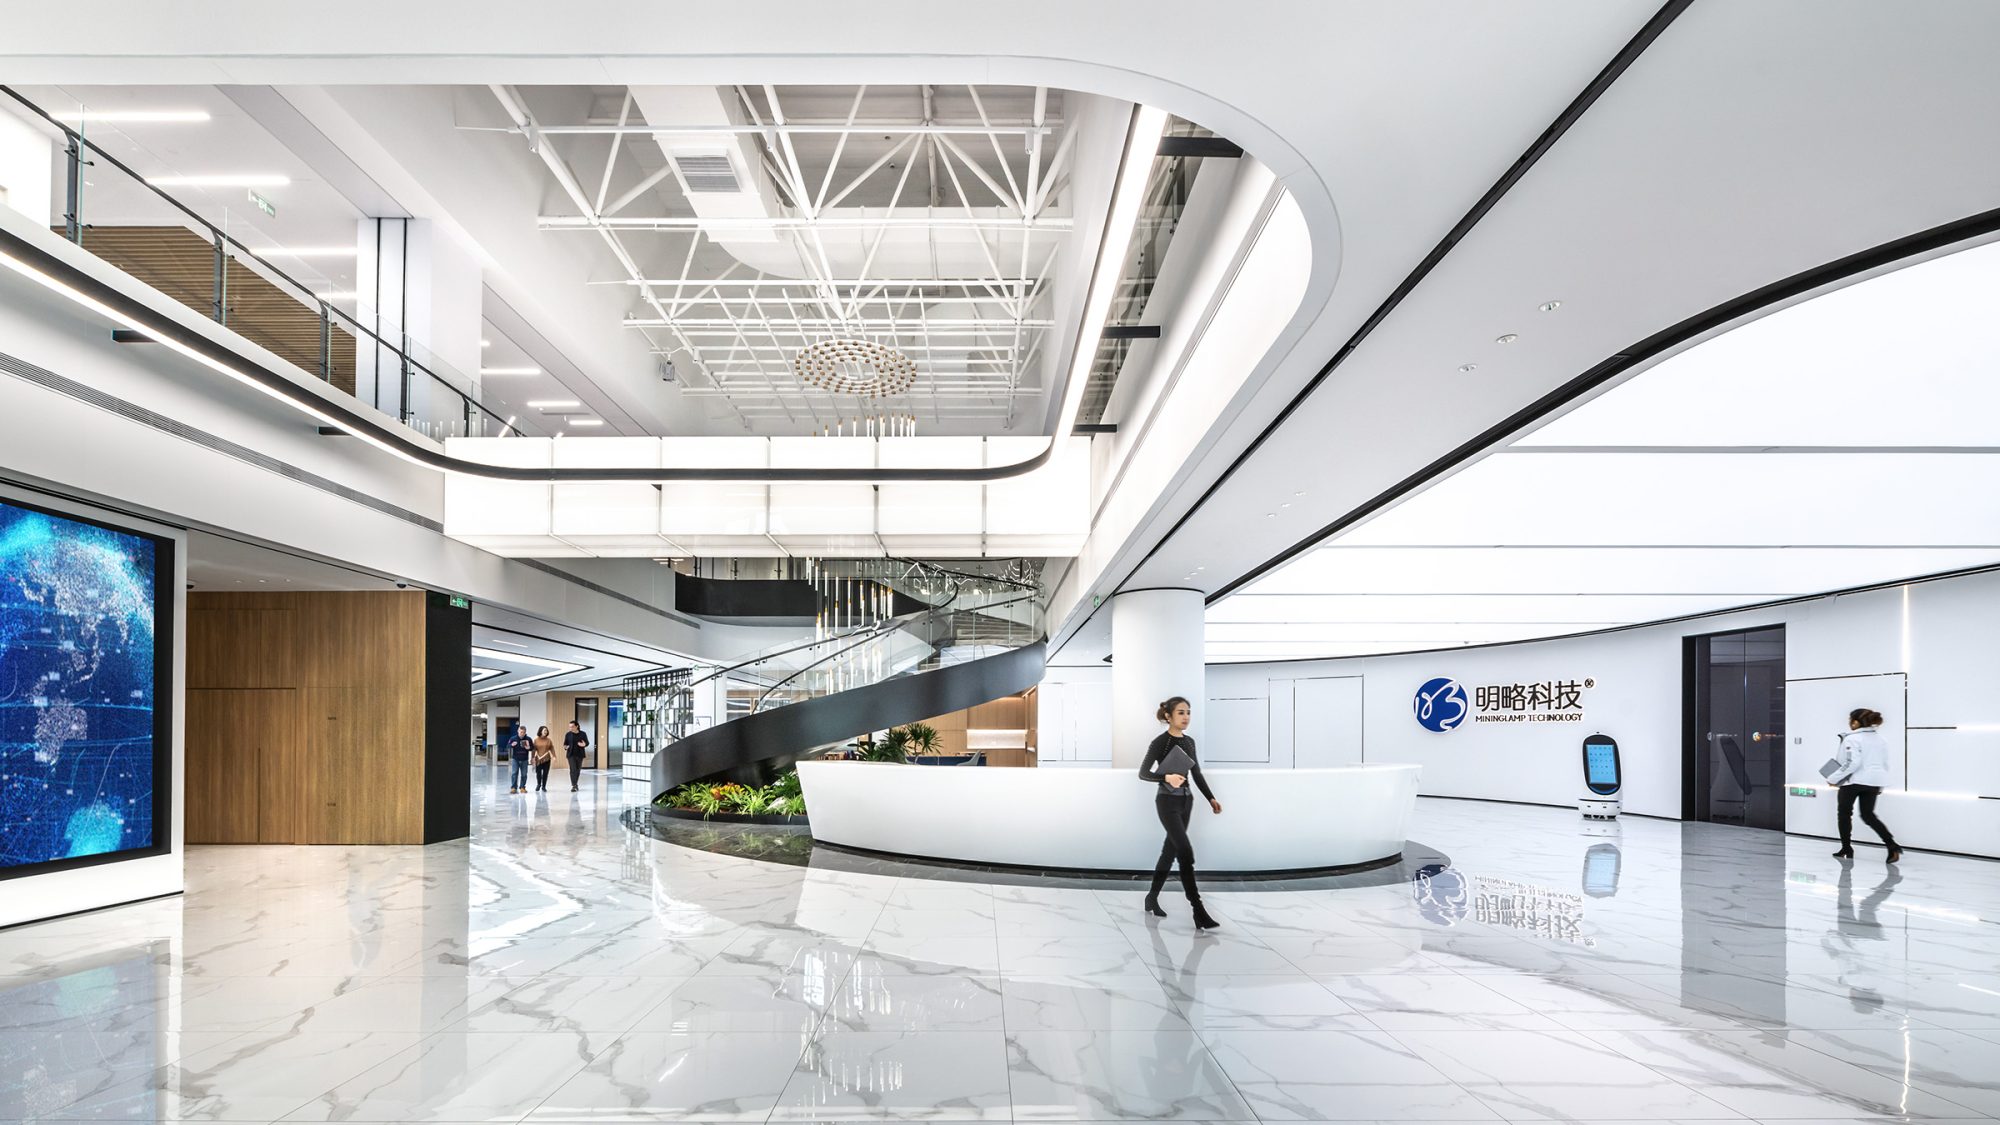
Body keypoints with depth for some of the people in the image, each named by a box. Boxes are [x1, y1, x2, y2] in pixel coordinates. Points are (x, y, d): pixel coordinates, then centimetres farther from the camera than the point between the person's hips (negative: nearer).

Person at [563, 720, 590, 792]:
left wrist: (584, 745, -19)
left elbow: (587, 743, 3)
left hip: (579, 754, 1)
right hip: (571, 754, -1)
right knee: (573, 769, -12)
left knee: (578, 770, 11)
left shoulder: (583, 734, -1)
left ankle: (575, 784, 29)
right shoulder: (568, 735, 0)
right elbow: (565, 743, 7)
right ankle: (573, 786, -13)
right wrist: (565, 747, -16)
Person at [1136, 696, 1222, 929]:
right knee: (1186, 853, -14)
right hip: (1168, 803, -7)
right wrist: (1166, 777, -28)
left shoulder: (1189, 742, 9)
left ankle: (1152, 898, 27)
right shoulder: (1160, 742, -11)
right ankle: (1199, 912, -16)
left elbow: (1197, 774, 16)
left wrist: (1211, 798, 9)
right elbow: (1143, 773, -13)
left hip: (1186, 801, 7)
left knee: (1170, 850, 13)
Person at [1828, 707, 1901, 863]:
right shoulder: (1881, 739, 11)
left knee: (1845, 814, 12)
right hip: (1874, 780, 7)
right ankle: (1892, 846, -7)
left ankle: (1846, 849, 16)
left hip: (1854, 780, -6)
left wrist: (1834, 779, -14)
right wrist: (1881, 786, 21)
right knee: (1868, 815, 11)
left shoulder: (1852, 739, -13)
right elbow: (1886, 764, 14)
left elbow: (1852, 764, -21)